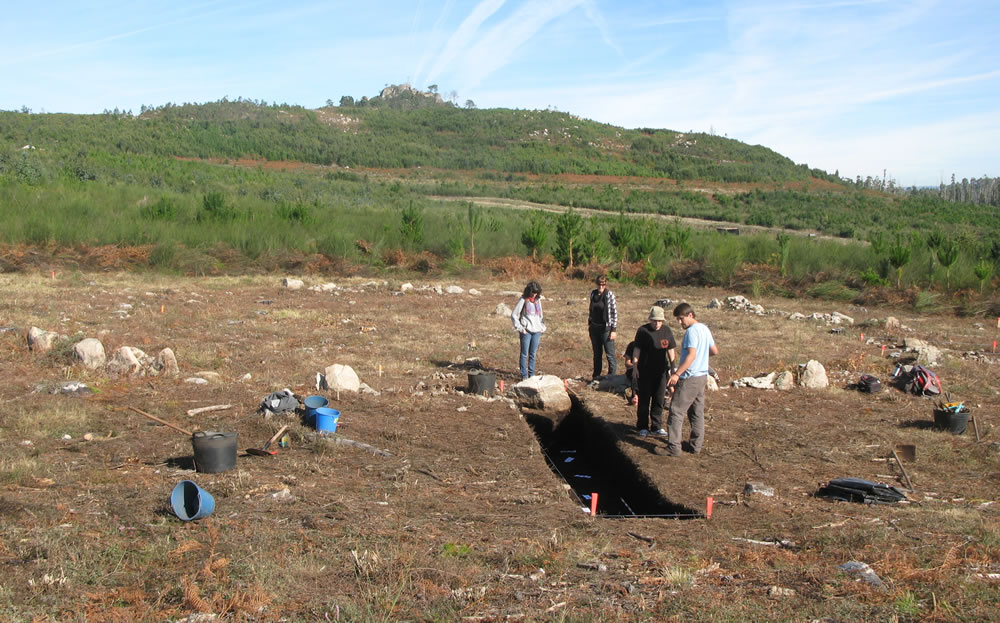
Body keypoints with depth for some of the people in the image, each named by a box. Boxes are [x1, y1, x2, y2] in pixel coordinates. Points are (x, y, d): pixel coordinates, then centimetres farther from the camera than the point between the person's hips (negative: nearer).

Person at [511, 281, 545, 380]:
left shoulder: (538, 300, 11)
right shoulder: (523, 300, -5)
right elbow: (514, 315, -5)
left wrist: (542, 326, 12)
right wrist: (520, 328, -9)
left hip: (536, 331, 5)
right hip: (526, 331, -5)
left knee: (533, 354, 9)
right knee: (524, 354, -2)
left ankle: (531, 375, 16)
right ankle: (524, 375, 3)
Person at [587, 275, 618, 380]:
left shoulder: (609, 295, -11)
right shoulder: (593, 293, 5)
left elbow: (614, 312, -11)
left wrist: (614, 330, -14)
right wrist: (589, 323, 13)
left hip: (606, 328, -6)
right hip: (594, 328, 6)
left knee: (610, 354, -2)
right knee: (596, 353, 15)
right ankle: (596, 376, 24)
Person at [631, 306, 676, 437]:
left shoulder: (667, 331, 3)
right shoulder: (643, 331, -7)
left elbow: (671, 350, 10)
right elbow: (637, 349, -4)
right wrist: (635, 366, -7)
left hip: (661, 371, 3)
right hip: (645, 371, -3)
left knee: (659, 399, 7)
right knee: (644, 399, 5)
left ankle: (657, 426, 17)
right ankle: (643, 427, 14)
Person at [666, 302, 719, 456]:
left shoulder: (692, 331, -16)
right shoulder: (704, 329, 11)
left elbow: (692, 354, -26)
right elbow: (715, 351, 18)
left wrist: (677, 374, -29)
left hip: (689, 378, -9)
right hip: (702, 376, 9)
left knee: (676, 411, -5)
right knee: (697, 412, 14)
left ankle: (674, 447, -5)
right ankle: (696, 445, 18)